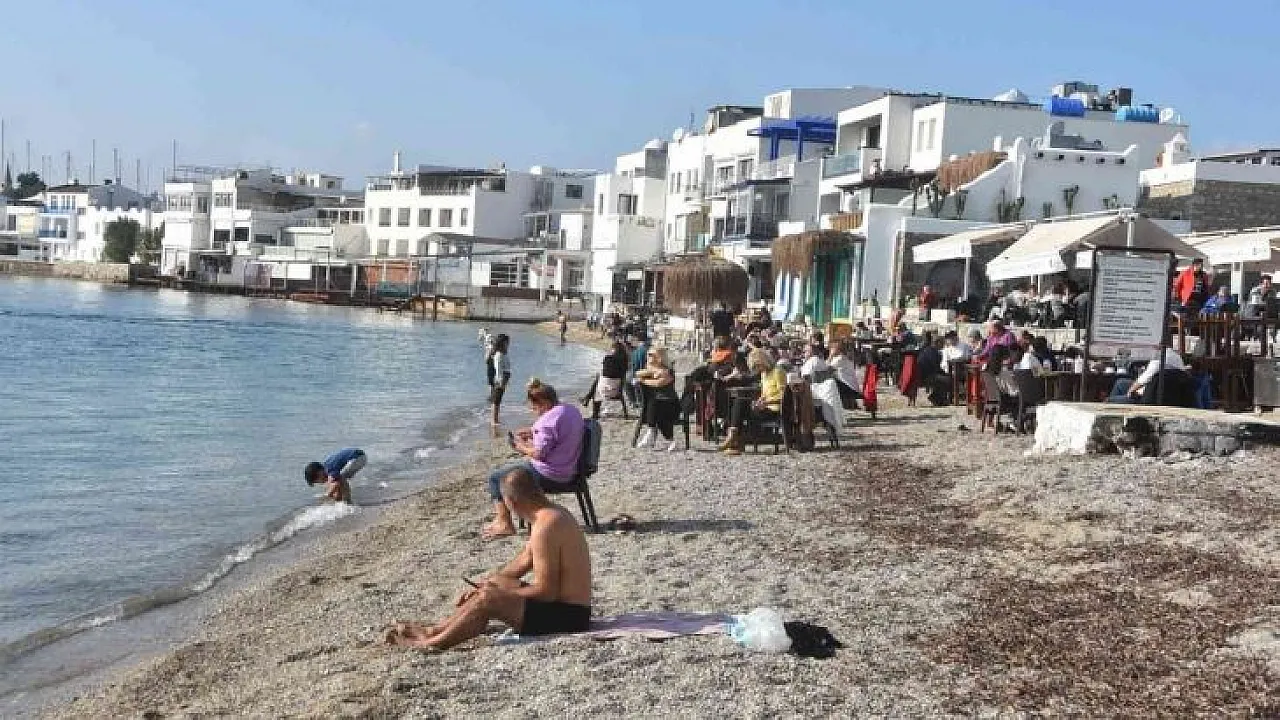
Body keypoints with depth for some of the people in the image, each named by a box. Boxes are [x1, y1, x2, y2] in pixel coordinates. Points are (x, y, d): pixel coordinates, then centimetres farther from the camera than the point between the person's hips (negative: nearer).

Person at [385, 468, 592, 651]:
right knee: (493, 584, 18)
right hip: (570, 609, 11)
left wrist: (505, 594, -9)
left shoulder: (544, 527, -24)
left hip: (567, 616, -11)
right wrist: (483, 585, 16)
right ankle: (436, 630, 21)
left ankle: (431, 643, 0)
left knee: (488, 599, -16)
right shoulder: (552, 513, 9)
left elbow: (545, 591, -24)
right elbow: (523, 562, 19)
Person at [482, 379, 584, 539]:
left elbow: (539, 453, -25)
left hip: (548, 476, -10)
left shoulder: (550, 418, -23)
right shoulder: (572, 411, 7)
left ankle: (504, 523, 1)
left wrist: (522, 447, -5)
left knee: (495, 477, 3)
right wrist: (532, 432, 15)